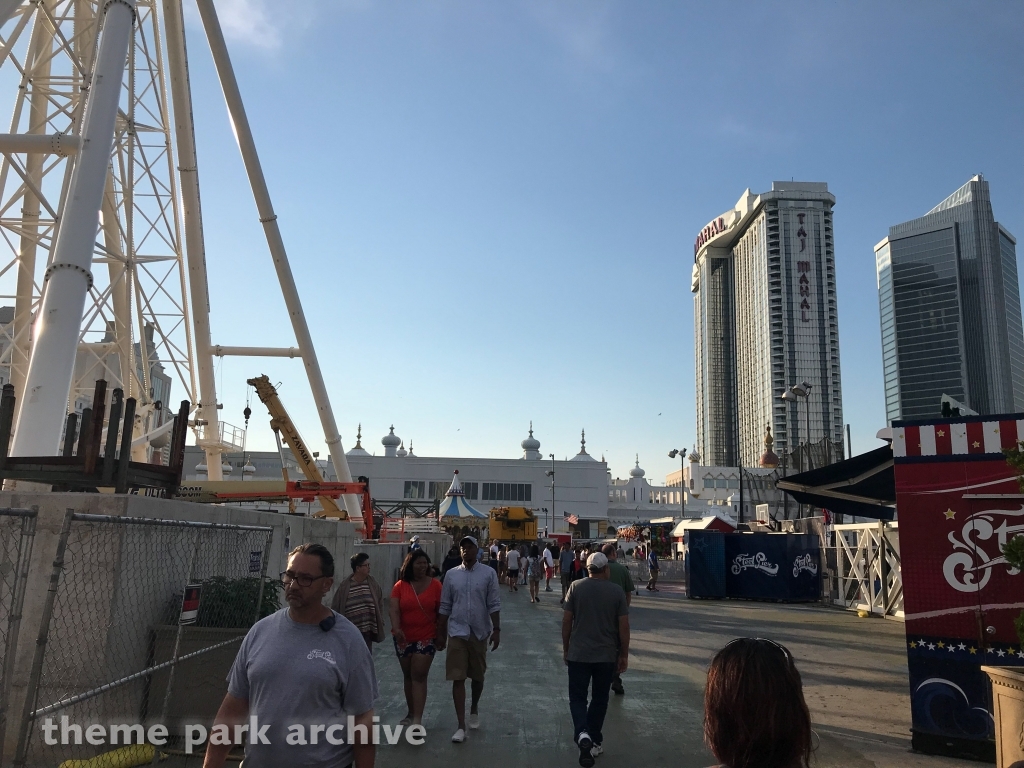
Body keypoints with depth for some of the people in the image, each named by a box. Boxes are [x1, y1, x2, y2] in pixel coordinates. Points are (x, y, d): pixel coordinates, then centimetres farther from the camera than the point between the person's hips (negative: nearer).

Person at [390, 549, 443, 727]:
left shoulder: (435, 585, -5)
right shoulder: (400, 586, -3)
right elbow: (393, 609, -11)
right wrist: (396, 628, -27)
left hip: (426, 637, -2)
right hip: (403, 638, 3)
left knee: (419, 676, -8)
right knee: (408, 675, 15)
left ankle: (417, 719, -7)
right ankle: (411, 713, 30)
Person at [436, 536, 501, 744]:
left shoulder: (488, 573, -4)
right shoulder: (451, 574, 1)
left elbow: (494, 605, -4)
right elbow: (445, 607, 5)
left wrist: (496, 630, -10)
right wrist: (440, 634, 5)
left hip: (479, 632, 0)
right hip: (457, 633, 0)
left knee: (478, 677, 15)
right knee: (458, 679, -3)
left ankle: (474, 709, 41)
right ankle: (461, 726, 3)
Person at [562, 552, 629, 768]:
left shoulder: (576, 587, -4)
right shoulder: (617, 591, -4)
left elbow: (566, 621, -2)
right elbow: (623, 626, -4)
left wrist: (565, 648, 9)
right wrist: (624, 655, 5)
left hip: (578, 654, -1)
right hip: (607, 656, 1)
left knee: (577, 697, 7)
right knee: (599, 699, 16)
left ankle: (582, 734, -16)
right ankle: (595, 741, 22)